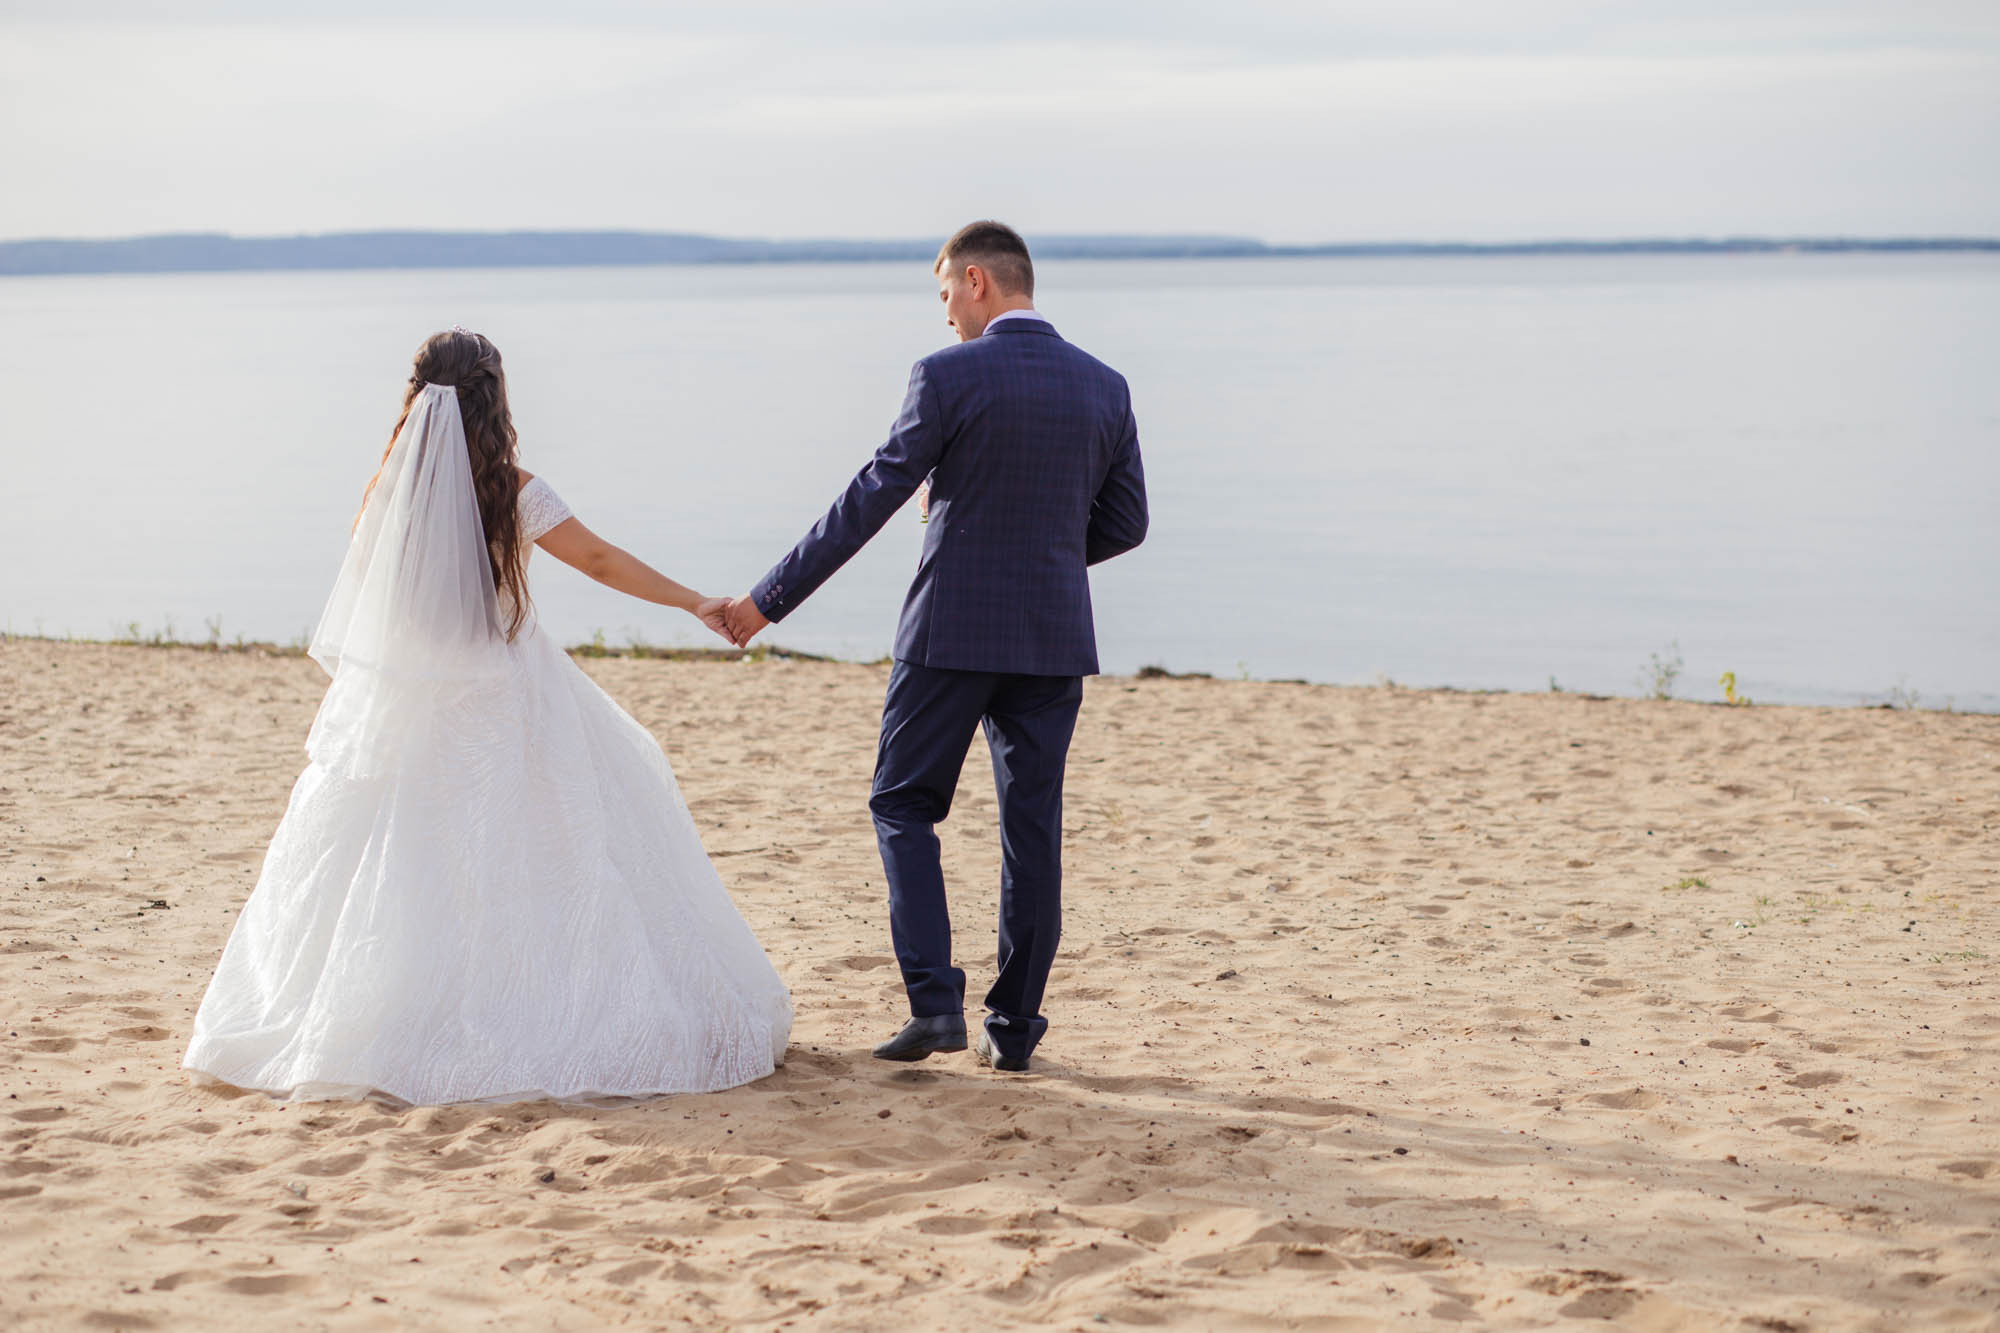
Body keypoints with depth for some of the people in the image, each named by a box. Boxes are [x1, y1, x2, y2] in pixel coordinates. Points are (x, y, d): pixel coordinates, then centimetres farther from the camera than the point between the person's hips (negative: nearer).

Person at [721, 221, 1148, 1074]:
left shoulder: (949, 377, -10)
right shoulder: (1105, 387, 4)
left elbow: (869, 501, -10)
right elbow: (1125, 523, 8)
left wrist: (769, 599, -5)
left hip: (953, 629, -4)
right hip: (1055, 636, 4)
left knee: (904, 807, 10)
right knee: (1032, 827, 9)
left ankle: (935, 1003, -2)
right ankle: (1013, 1028, 12)